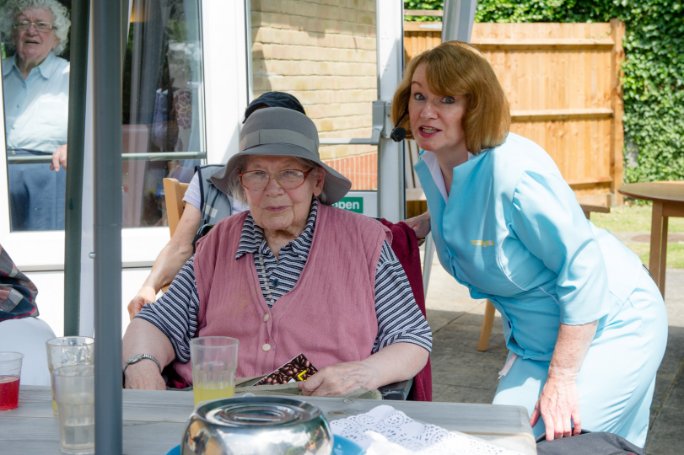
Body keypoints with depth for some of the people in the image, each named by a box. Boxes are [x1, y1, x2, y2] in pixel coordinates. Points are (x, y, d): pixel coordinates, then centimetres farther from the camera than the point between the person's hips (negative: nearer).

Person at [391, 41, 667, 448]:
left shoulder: (514, 170, -31)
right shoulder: (432, 167, -4)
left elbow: (582, 265, -28)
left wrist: (561, 379, -25)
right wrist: (430, 221, 1)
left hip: (607, 327, -9)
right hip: (538, 337, 9)